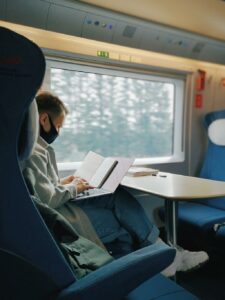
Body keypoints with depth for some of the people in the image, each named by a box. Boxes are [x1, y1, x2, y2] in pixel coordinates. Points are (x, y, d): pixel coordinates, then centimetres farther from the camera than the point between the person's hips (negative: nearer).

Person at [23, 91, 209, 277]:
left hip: (60, 205, 9)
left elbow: (40, 187, 19)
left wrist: (60, 183, 8)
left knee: (118, 195, 4)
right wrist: (72, 188, -11)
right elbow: (46, 199, -29)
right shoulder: (34, 152, -22)